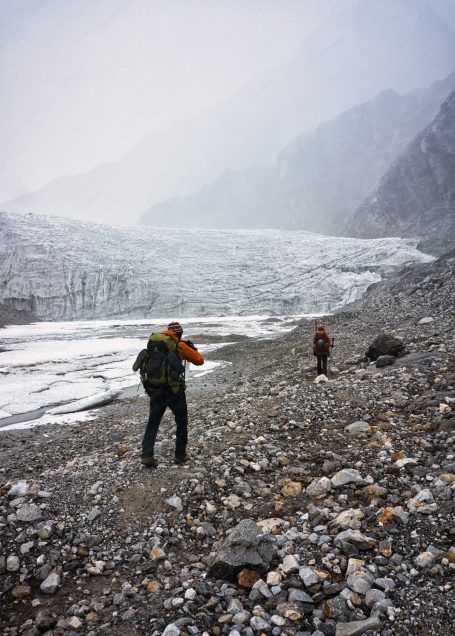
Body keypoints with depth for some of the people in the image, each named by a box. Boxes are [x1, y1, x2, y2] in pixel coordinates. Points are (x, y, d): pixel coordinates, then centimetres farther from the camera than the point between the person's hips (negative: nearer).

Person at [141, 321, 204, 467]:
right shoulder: (180, 346, -5)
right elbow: (199, 360, 1)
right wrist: (192, 347, 17)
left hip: (155, 389, 4)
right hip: (174, 390, -4)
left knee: (153, 422, 13)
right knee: (182, 423, 14)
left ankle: (147, 455, 4)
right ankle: (180, 455, 19)